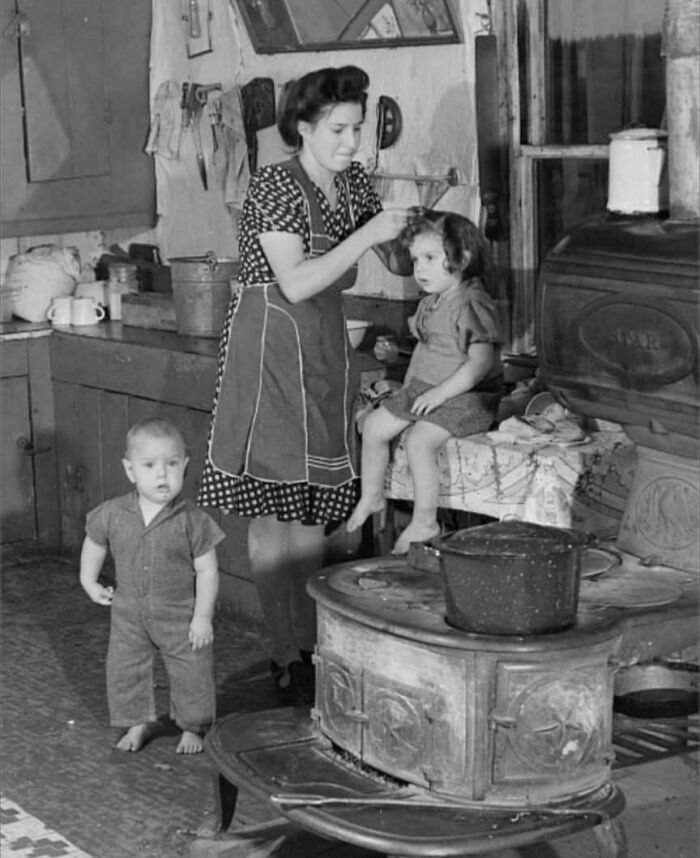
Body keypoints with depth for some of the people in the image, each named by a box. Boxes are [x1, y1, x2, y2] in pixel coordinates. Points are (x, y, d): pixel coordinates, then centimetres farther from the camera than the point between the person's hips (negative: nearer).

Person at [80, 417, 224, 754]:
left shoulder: (192, 521, -18)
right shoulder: (113, 514, -11)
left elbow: (207, 571, -13)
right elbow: (94, 543, 10)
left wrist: (203, 616, -13)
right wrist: (89, 583, 11)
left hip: (182, 616, -2)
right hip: (130, 614, 2)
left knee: (192, 673, 7)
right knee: (124, 670, 10)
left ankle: (192, 727, 28)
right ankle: (138, 724, 29)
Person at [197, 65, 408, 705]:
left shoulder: (353, 183, 7)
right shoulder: (274, 186, -14)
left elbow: (396, 263, 15)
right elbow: (296, 283, -21)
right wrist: (369, 234, -23)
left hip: (325, 350, 7)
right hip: (269, 345, -7)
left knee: (312, 507, 9)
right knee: (272, 511, -3)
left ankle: (305, 646, 17)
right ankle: (287, 657, 3)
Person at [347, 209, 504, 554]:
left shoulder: (472, 304, -19)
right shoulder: (429, 304, 10)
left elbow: (481, 362, -25)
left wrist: (440, 392, -24)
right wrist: (408, 386, 14)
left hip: (466, 396, -9)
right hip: (424, 388, 9)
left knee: (419, 440, -27)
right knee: (375, 425, 5)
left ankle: (424, 520, -16)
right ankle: (371, 496, 21)